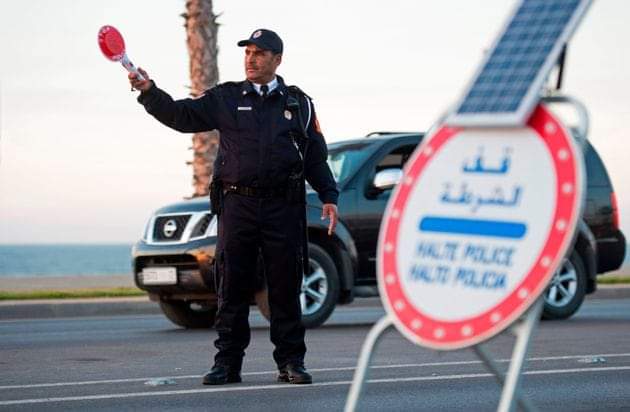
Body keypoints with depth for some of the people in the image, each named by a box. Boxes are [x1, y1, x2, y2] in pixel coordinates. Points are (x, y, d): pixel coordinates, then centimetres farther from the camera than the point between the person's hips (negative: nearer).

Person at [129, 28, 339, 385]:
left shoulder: (298, 103, 12)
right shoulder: (225, 99, 11)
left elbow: (316, 156, 14)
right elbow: (181, 116, 1)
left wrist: (329, 197, 4)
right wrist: (149, 91, -14)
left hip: (284, 207, 0)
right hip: (237, 204, 0)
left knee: (286, 288, 2)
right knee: (233, 288, 1)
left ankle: (291, 362, 10)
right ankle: (228, 363, 7)